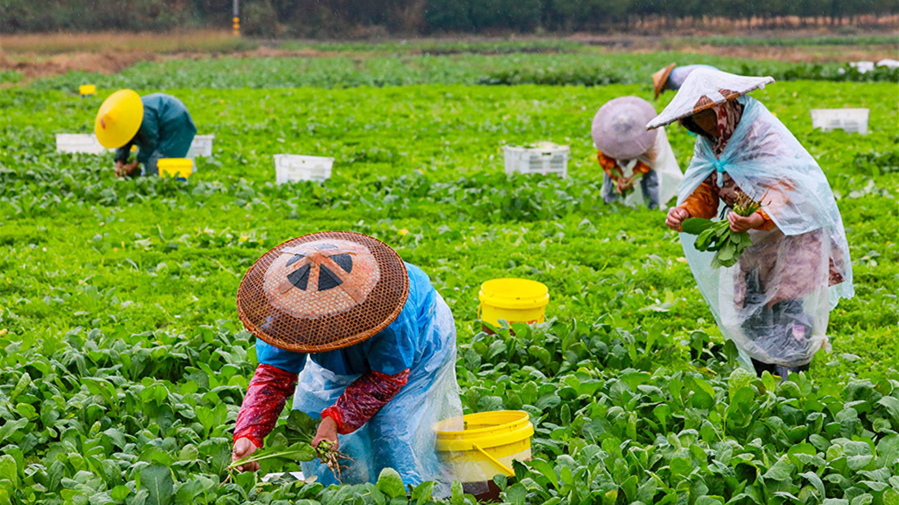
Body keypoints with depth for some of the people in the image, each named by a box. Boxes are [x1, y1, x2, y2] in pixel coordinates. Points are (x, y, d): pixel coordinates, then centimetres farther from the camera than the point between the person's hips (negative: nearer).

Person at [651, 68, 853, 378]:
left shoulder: (765, 133, -20)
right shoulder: (711, 142, 3)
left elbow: (784, 190, -30)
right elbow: (706, 189, 4)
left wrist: (756, 219, -49)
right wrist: (685, 210, -19)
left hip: (793, 234, -7)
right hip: (750, 243, 7)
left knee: (788, 315, -11)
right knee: (746, 316, 3)